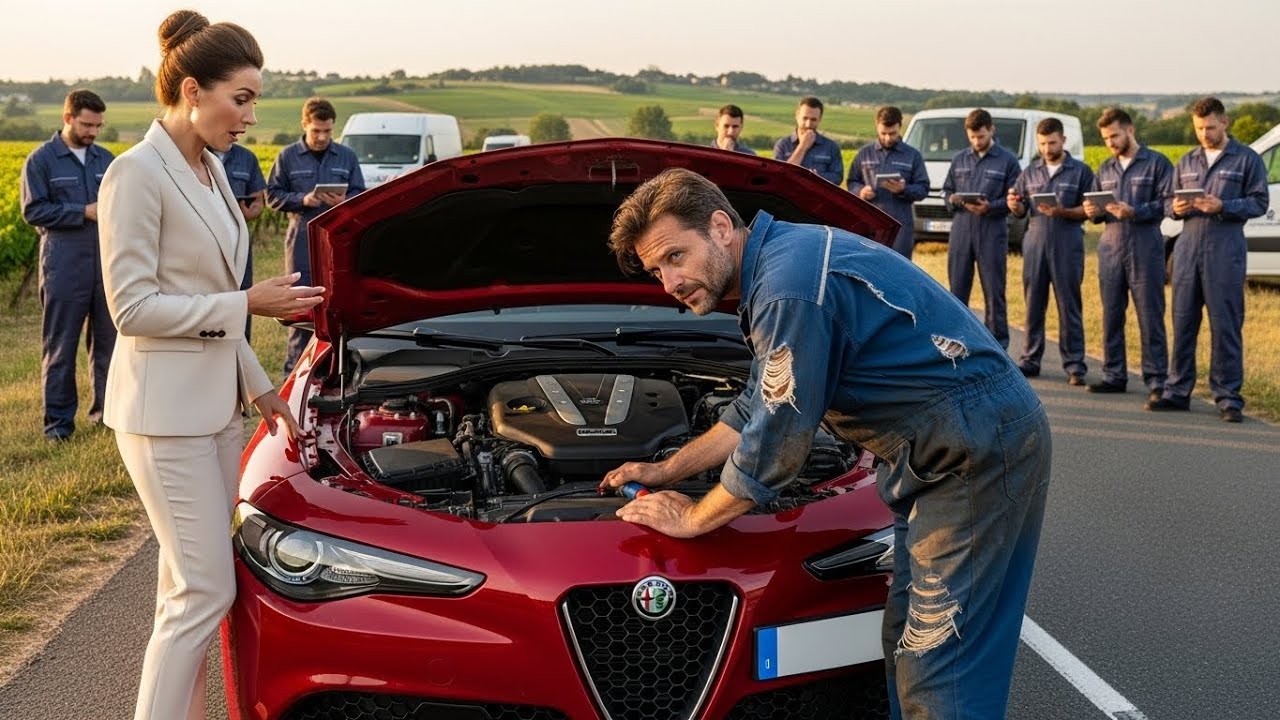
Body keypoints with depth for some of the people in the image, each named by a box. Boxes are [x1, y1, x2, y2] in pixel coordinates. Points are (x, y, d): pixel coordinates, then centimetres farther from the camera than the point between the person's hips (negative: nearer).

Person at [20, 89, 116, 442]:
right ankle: (58, 420, 9)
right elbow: (33, 211, -6)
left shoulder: (106, 159, 12)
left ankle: (106, 409, 21)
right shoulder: (41, 160, -1)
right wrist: (84, 212, -14)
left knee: (108, 340, 10)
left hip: (107, 264, 4)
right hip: (64, 266, -4)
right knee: (60, 346, 1)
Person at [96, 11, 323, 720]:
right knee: (206, 589, -6)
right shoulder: (138, 174, -15)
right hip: (165, 410, -8)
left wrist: (257, 386, 19)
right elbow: (133, 307, -18)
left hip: (216, 402, 9)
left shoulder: (210, 170, 11)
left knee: (189, 584, 14)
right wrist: (247, 303, -18)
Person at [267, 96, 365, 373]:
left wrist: (345, 201, -11)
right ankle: (296, 369, 8)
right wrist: (302, 200, -13)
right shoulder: (288, 157, 5)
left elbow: (361, 195, 11)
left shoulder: (347, 157, 11)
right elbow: (273, 195, 4)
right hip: (302, 241, -1)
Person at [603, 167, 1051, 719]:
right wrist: (666, 471, 24)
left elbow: (774, 444, -18)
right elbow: (758, 411, 22)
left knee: (939, 666, -8)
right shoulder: (781, 261, 11)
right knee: (908, 643, 16)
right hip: (938, 450, 11)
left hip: (981, 446, -11)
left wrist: (691, 519, -3)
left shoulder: (789, 286, -22)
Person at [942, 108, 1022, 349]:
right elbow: (947, 191, 16)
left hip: (992, 233, -3)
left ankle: (998, 344, 6)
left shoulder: (1007, 161, 2)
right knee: (957, 289, 7)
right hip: (960, 230, 3)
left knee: (994, 291, 0)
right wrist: (955, 200, -7)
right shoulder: (959, 160, 13)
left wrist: (990, 207, -18)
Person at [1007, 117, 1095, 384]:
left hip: (1067, 247, -3)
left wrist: (1061, 212, -17)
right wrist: (1013, 204, -6)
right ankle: (1030, 360, 12)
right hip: (1035, 243, 3)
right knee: (1033, 304, 5)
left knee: (1069, 306, -2)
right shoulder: (1030, 172, 14)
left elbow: (1088, 210, -1)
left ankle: (1074, 364, 1)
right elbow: (1020, 210, 16)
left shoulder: (1081, 171, 4)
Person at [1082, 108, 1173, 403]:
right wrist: (1093, 211, -1)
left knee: (1150, 317, -4)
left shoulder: (1157, 163, 1)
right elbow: (1097, 210, 21)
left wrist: (1134, 212, -20)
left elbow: (1167, 203, -9)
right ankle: (1114, 376, 16)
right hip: (1110, 249, 5)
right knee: (1111, 316, 7)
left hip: (1145, 249, -5)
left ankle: (1156, 381, -1)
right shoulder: (1105, 169, 19)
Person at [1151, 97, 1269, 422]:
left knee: (1225, 325, -3)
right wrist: (1176, 208, -4)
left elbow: (1259, 201, -2)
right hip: (1188, 248, 4)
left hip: (1225, 251, -4)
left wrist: (1222, 206, -16)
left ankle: (1228, 397, 2)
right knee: (1183, 322, 6)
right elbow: (1169, 202, 19)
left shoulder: (1247, 159, 4)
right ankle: (1177, 392, 13)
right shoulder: (1186, 162, 17)